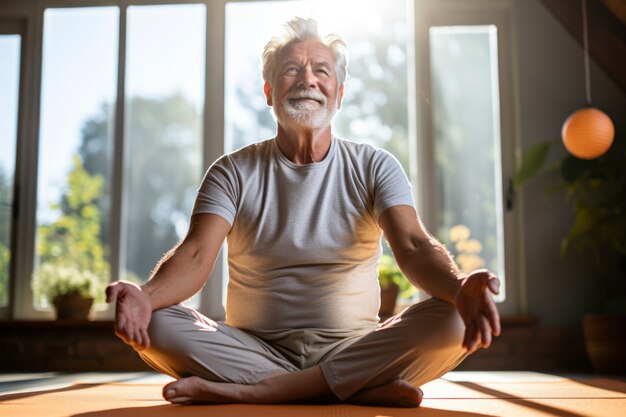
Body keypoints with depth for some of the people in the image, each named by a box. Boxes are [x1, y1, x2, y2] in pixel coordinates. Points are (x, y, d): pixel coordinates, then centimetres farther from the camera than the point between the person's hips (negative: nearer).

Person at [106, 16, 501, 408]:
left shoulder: (374, 167, 2)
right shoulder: (234, 172, 3)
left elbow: (413, 246, -13)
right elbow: (196, 256, -11)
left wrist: (458, 288, -37)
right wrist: (146, 296, -35)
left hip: (354, 349, 0)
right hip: (255, 350, 1)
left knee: (454, 321, -27)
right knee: (155, 325, -26)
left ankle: (245, 390, -28)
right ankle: (360, 389, -27)